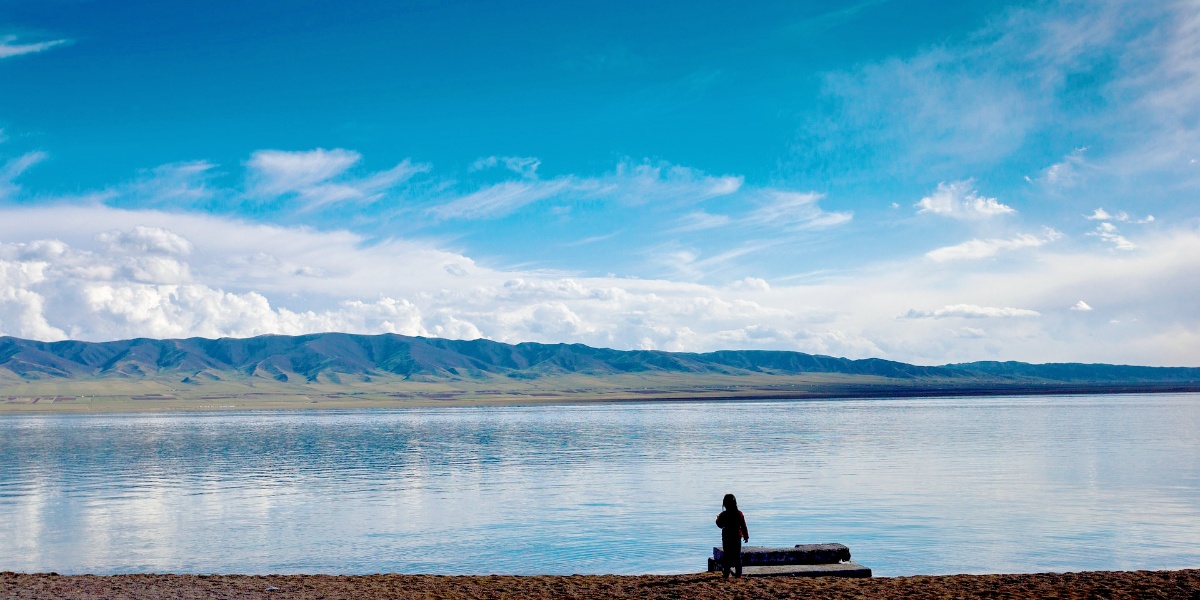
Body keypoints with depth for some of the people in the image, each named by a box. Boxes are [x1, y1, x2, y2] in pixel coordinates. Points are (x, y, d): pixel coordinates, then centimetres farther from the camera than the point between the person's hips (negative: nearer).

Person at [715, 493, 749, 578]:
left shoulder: (723, 515, -13)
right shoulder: (739, 514, -7)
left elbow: (720, 525, 1)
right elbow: (743, 526, -2)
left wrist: (718, 519, 21)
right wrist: (746, 536, 10)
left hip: (727, 537, -2)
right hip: (737, 537, 2)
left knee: (727, 555, 7)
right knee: (738, 555, 10)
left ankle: (726, 574, 6)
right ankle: (738, 574, 13)